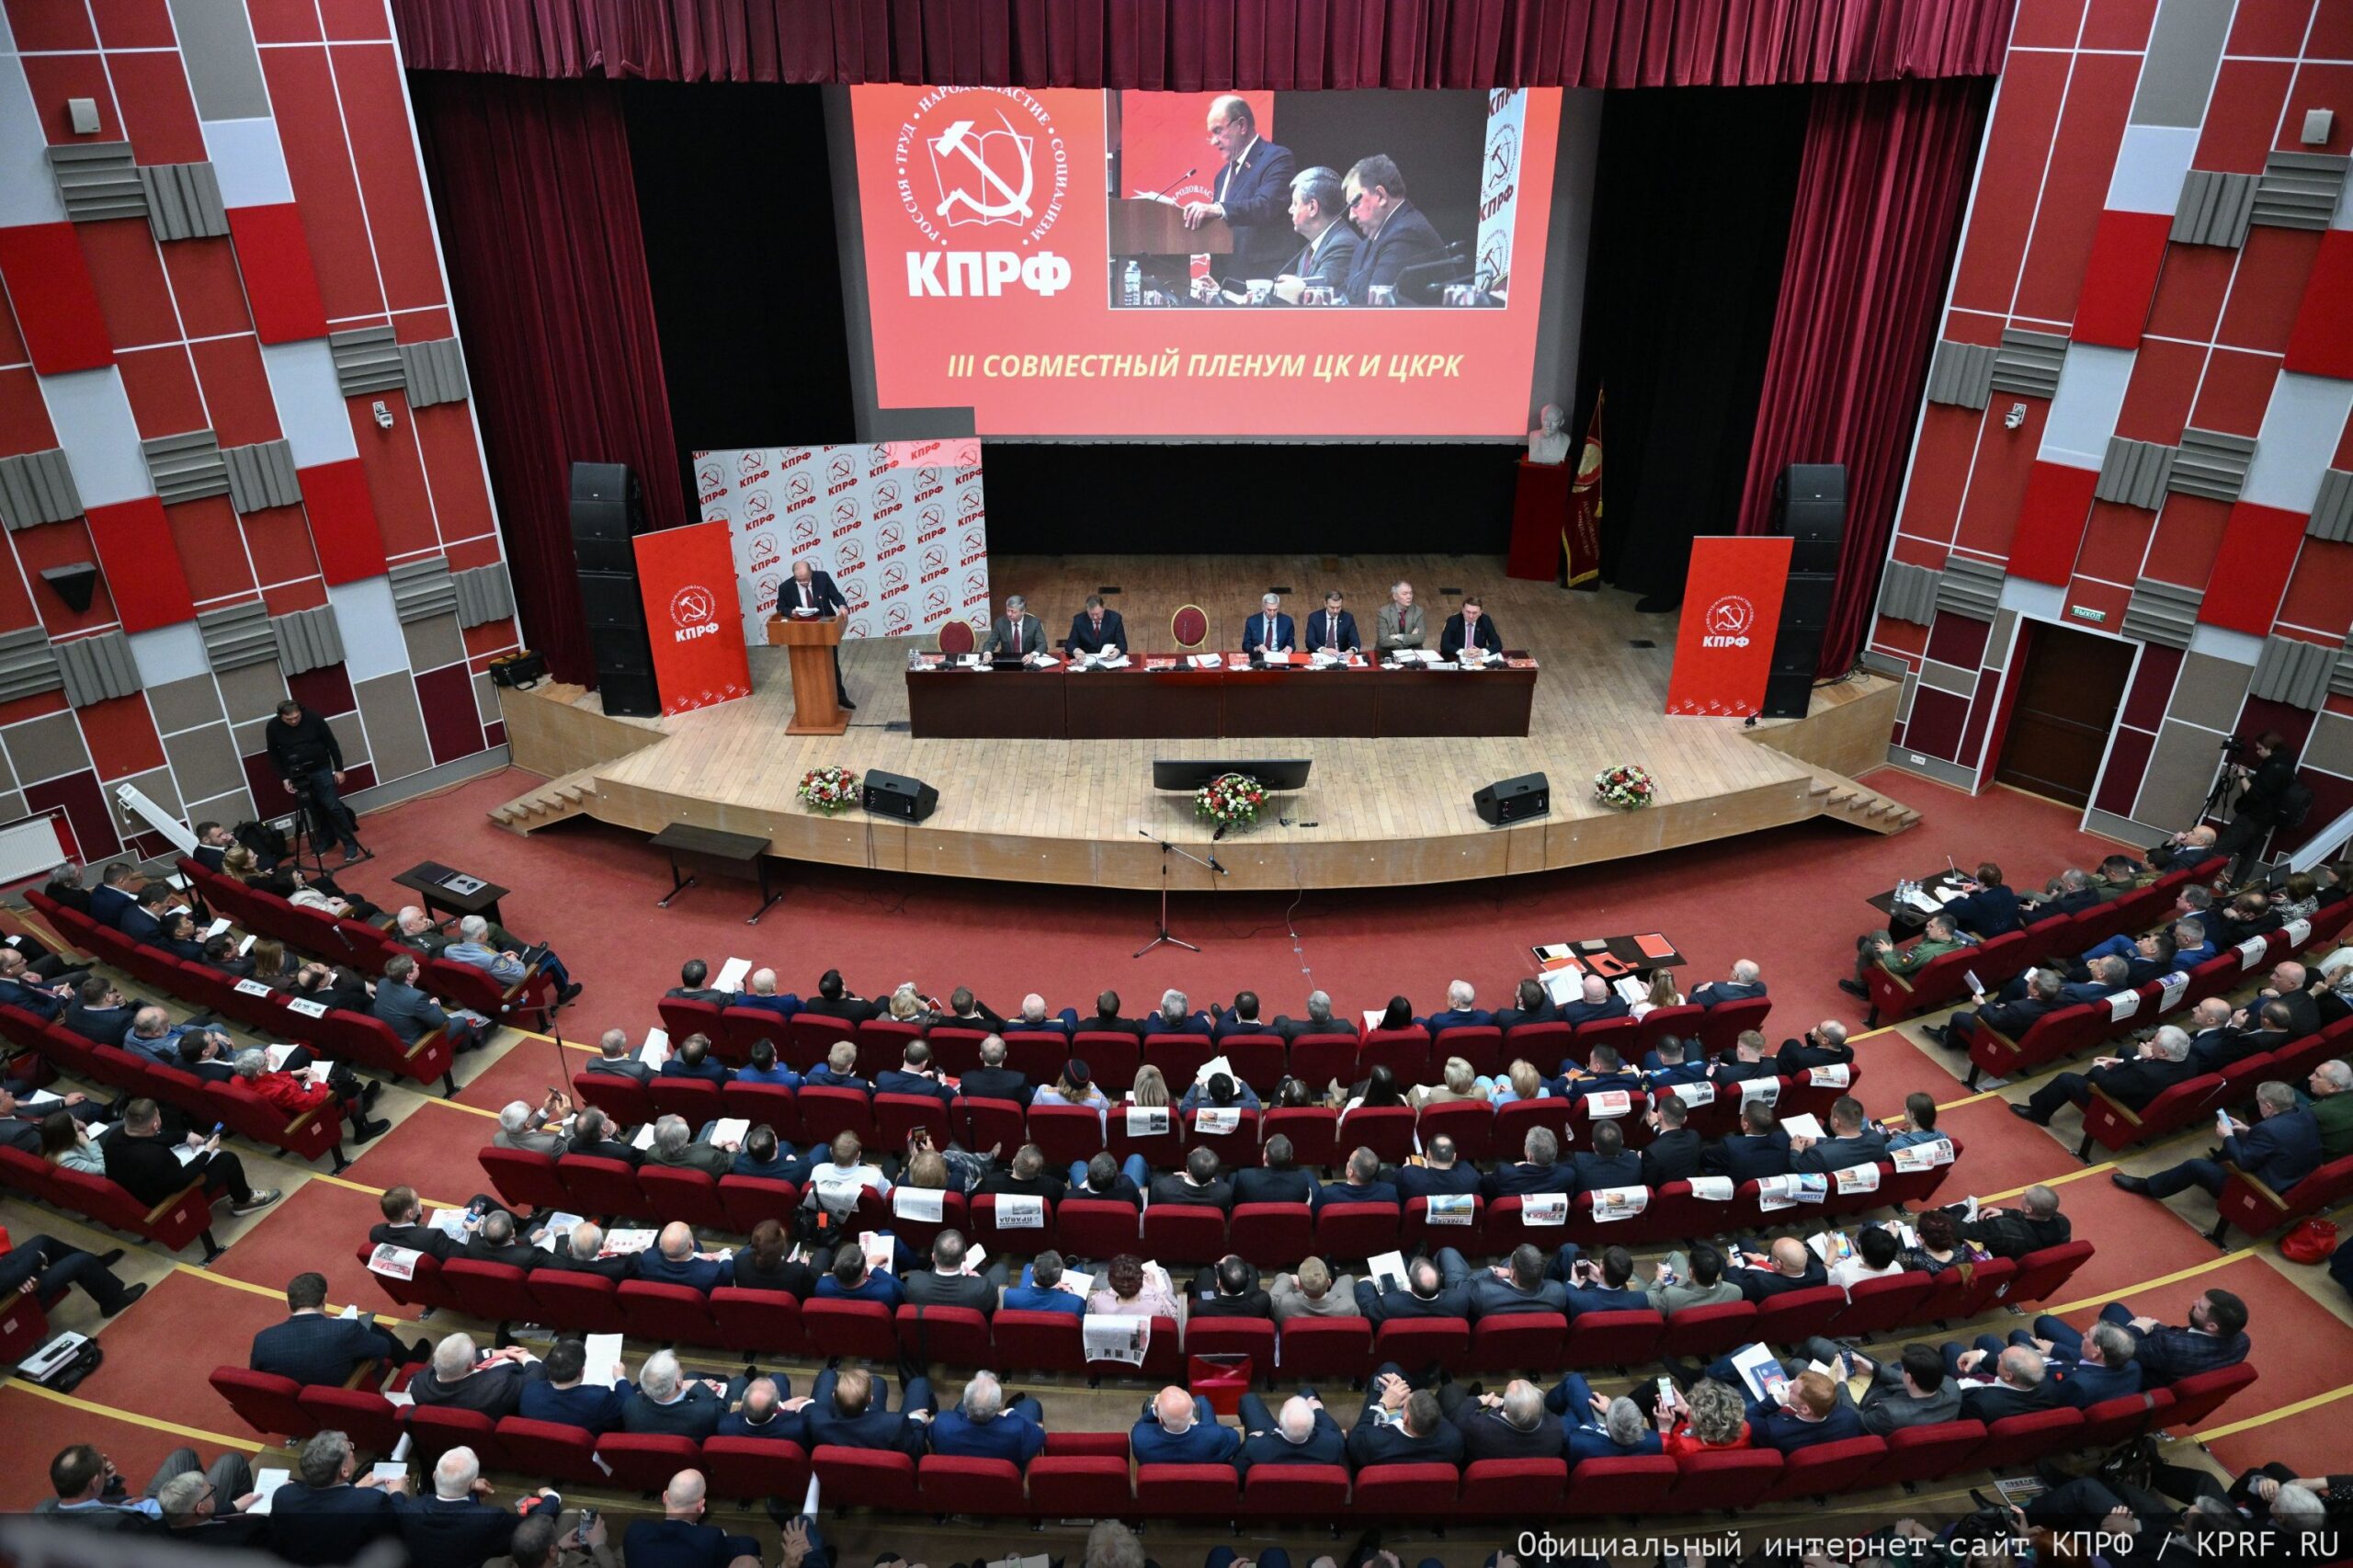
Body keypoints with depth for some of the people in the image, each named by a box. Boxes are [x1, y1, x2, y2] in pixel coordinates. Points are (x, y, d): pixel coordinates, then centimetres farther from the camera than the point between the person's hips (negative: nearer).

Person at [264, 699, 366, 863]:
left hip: (321, 770, -2)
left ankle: (351, 846, -4)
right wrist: (283, 778, -3)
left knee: (333, 807, -7)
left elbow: (332, 744, -5)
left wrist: (339, 769, -4)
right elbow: (273, 755, 2)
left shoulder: (314, 719, -14)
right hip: (297, 776, 2)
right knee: (315, 811, 5)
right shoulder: (273, 728, -9)